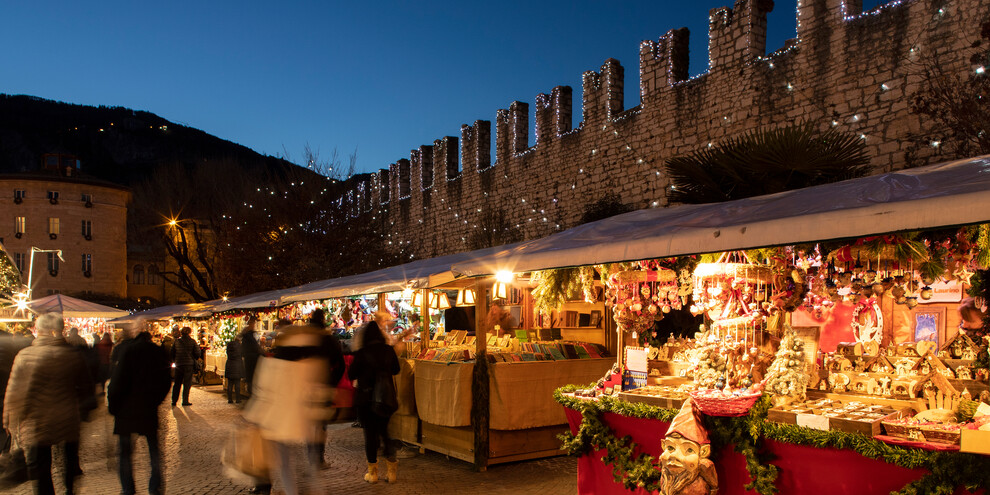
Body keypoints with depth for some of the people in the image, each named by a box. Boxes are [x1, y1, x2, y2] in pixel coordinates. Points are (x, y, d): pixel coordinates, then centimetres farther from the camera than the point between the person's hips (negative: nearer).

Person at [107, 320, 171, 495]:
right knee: (154, 449, 14)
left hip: (127, 408, -4)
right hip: (149, 409, 4)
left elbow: (117, 381, -14)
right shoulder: (159, 351, 1)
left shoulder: (126, 350, -14)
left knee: (125, 451, 7)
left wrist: (112, 405, -1)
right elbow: (166, 381, 7)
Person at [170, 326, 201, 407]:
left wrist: (174, 361, 21)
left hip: (178, 364, 3)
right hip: (189, 364, -3)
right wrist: (196, 359, 15)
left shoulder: (177, 341, 2)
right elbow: (197, 353, -4)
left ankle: (174, 401, 14)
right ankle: (185, 401, 3)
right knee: (187, 383, 3)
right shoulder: (192, 341, -6)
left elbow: (172, 353, 7)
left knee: (177, 383, 12)